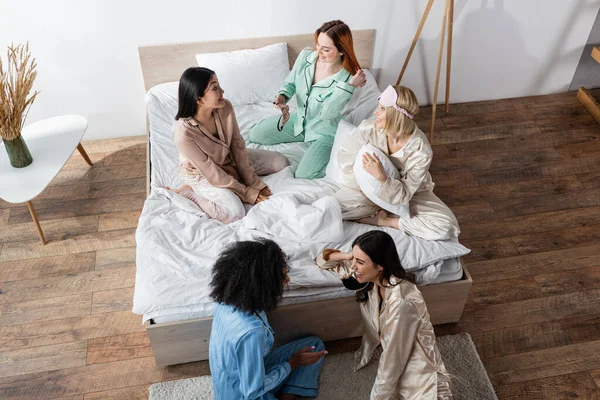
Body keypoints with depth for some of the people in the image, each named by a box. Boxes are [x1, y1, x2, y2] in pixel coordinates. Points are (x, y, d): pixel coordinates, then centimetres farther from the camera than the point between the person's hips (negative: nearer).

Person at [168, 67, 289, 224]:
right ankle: (187, 192, -4)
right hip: (202, 174, -6)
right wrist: (247, 192, -21)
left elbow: (238, 145, -11)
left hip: (228, 158, 7)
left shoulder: (225, 107, -21)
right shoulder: (185, 134, -35)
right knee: (234, 213, -28)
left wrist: (254, 182, -13)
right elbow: (213, 174, -27)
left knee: (281, 163, 2)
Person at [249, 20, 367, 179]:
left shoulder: (347, 78, -26)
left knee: (304, 174, -23)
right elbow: (290, 83, 1)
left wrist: (349, 87, -37)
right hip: (299, 120, 6)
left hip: (324, 131, -6)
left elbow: (326, 113, -30)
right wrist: (282, 96, -22)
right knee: (255, 134, 8)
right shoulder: (306, 56, -14)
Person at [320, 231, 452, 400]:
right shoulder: (375, 281, -8)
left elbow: (392, 360, -22)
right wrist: (348, 256, -12)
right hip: (394, 359, 7)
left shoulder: (400, 303, -32)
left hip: (417, 372, -6)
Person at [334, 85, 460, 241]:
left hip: (410, 193, 0)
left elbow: (402, 196, -27)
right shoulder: (368, 128, -26)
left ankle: (382, 220, -10)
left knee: (447, 227, -23)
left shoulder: (421, 151, -30)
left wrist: (382, 177, -45)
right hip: (370, 188, 0)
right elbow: (345, 159, -10)